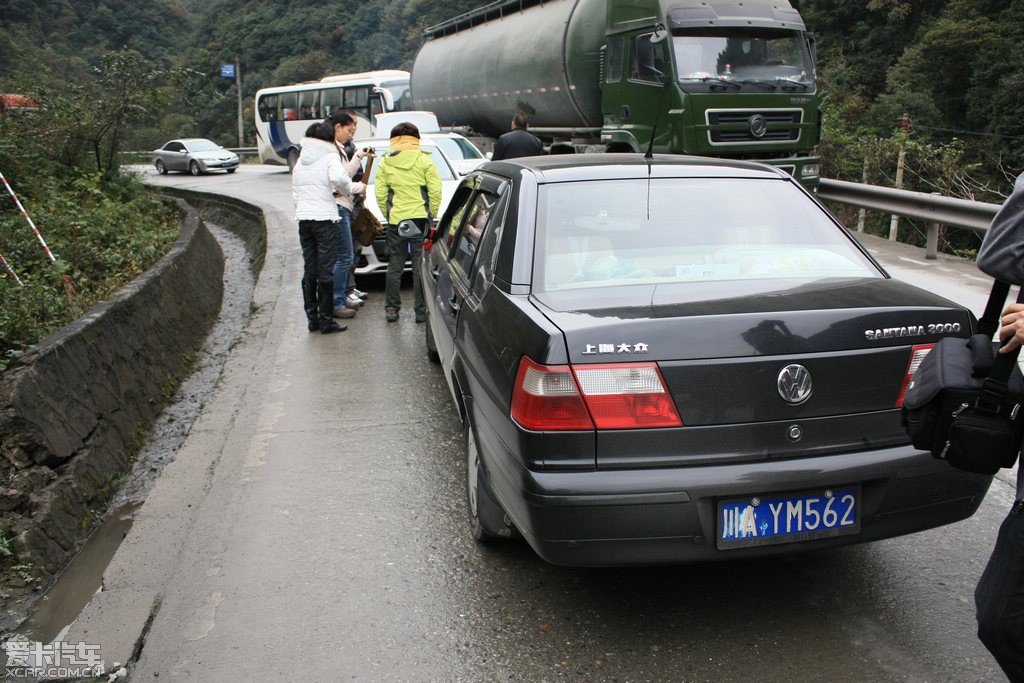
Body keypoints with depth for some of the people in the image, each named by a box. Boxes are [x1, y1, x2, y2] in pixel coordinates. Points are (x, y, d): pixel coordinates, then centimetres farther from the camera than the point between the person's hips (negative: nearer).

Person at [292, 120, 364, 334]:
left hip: (303, 218, 6)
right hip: (324, 219, -6)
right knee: (325, 270, -1)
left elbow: (295, 191, 18)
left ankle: (311, 317, 16)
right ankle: (326, 320, 2)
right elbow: (339, 178, -25)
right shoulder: (330, 157, -6)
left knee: (309, 270, 12)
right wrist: (356, 187, -9)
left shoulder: (300, 161, 15)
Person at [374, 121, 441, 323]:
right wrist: (430, 214, 7)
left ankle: (391, 308, 14)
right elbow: (435, 191, -4)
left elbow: (380, 194, 2)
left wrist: (388, 215, 13)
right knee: (420, 265, 3)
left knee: (395, 265, 10)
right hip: (420, 218, -2)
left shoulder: (384, 163, 3)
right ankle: (421, 310, 4)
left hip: (395, 220, 2)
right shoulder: (424, 161, -2)